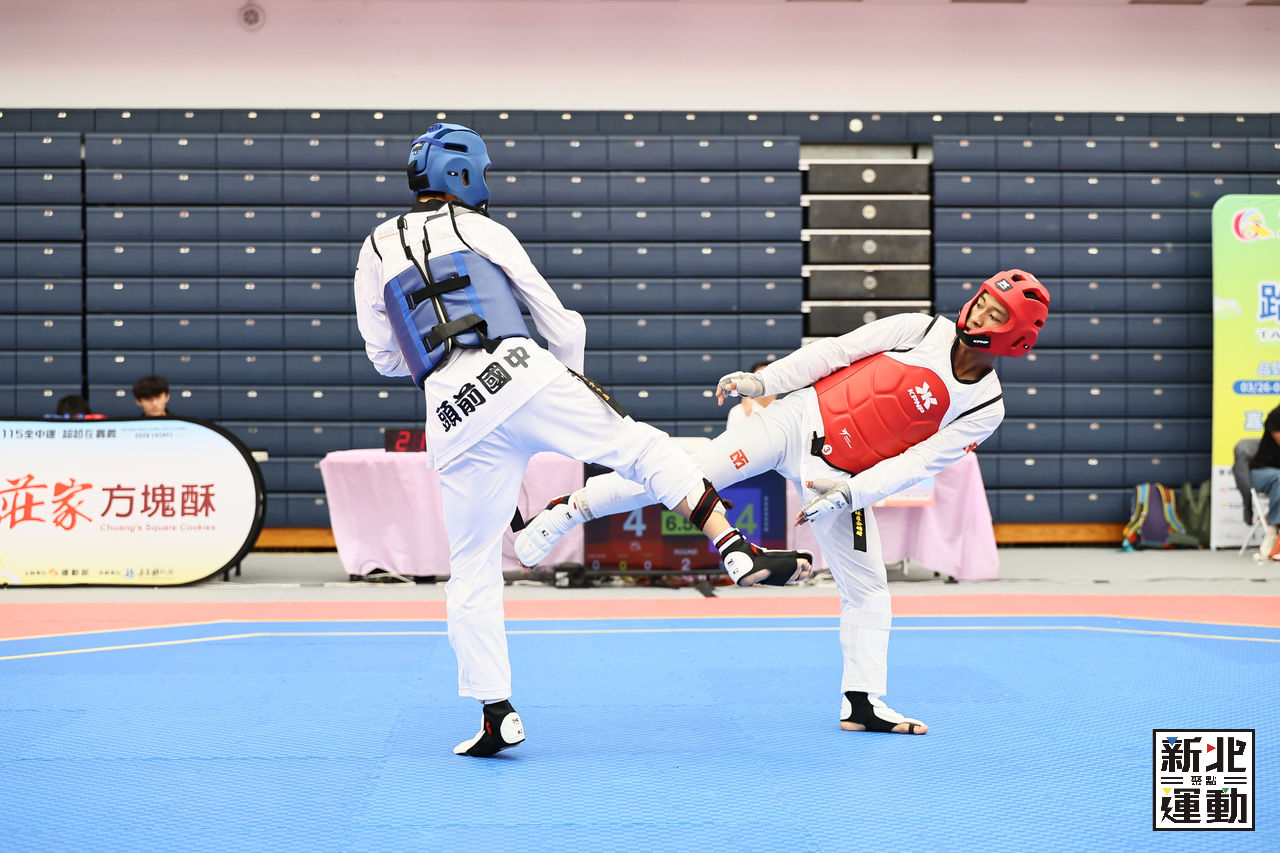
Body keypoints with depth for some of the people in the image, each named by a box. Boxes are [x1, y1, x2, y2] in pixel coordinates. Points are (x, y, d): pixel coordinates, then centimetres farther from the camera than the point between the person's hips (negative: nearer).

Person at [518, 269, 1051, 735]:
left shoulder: (985, 409, -5)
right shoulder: (922, 330, -5)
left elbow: (916, 463, -10)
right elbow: (839, 350, -1)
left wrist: (847, 493, -19)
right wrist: (762, 380, -5)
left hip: (842, 476, 2)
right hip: (800, 418, -2)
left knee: (867, 588, 1)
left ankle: (862, 703, 13)